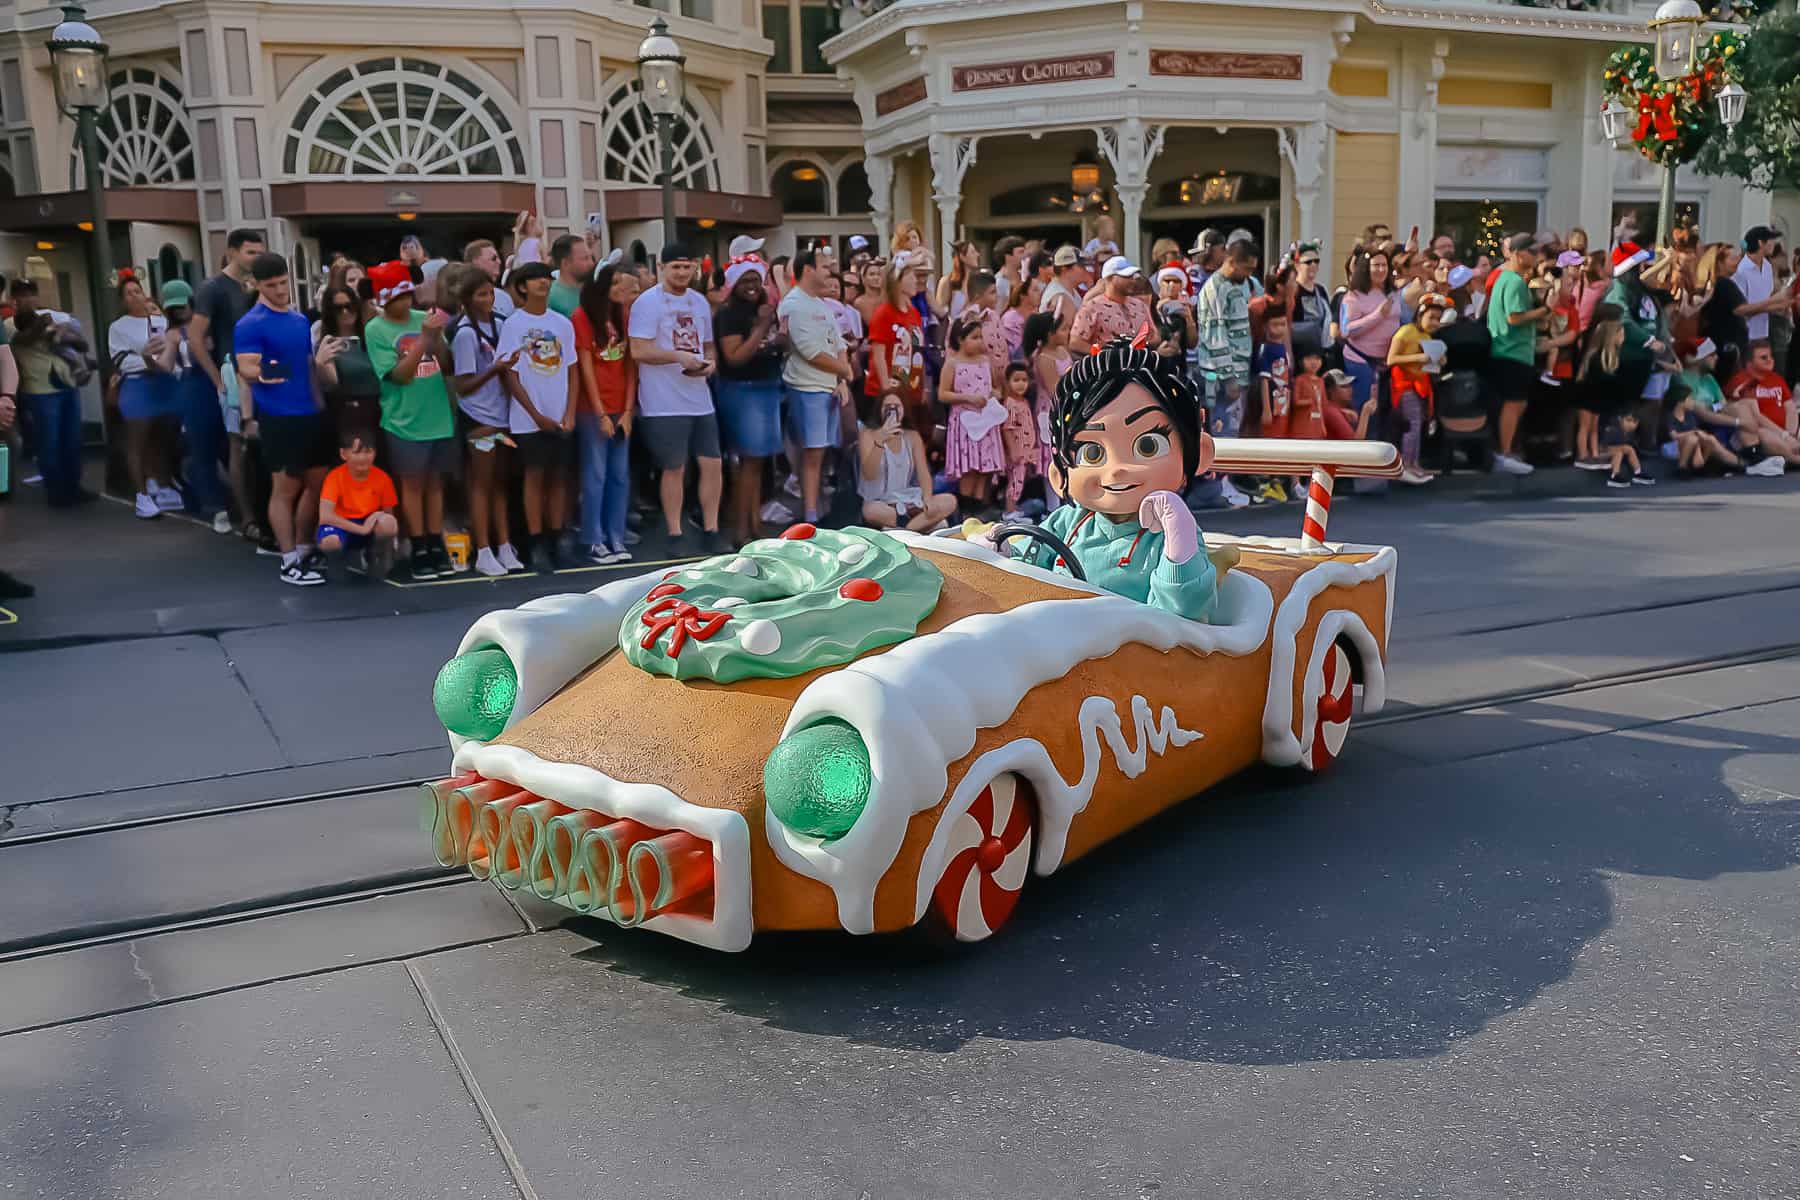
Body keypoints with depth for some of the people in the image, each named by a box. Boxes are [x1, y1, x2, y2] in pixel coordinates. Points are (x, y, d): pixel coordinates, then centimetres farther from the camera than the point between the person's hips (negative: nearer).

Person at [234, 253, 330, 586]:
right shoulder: (250, 325, -9)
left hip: (311, 413, 7)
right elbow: (246, 371, -17)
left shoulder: (301, 320, 13)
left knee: (318, 483, 10)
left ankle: (304, 552, 23)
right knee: (285, 488, -2)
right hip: (278, 417, -7)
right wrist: (262, 375, -37)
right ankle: (289, 563, 5)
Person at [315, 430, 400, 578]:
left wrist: (389, 531, -22)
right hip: (343, 525, -2)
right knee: (329, 541, -39)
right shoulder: (335, 476, -18)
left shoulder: (382, 477, -11)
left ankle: (374, 555, 1)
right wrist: (361, 529, -32)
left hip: (370, 524, 2)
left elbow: (389, 513, 0)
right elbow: (325, 516, -28)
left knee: (388, 524, -34)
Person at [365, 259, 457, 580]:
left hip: (439, 416, 4)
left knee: (435, 482, 10)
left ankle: (437, 547, 17)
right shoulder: (375, 329, -6)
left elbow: (447, 365, 5)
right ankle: (419, 551, 8)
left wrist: (438, 338, -13)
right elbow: (400, 374, -14)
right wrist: (424, 337, -20)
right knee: (412, 484, 2)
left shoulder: (423, 318, 4)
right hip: (405, 420, -4)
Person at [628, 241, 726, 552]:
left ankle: (710, 530, 15)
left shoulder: (699, 302, 16)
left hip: (699, 398, 6)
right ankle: (675, 535, 12)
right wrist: (678, 356, -20)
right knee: (674, 468, 1)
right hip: (664, 403, -6)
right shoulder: (648, 302, -5)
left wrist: (710, 362, 1)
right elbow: (638, 351, -13)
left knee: (712, 464, 4)